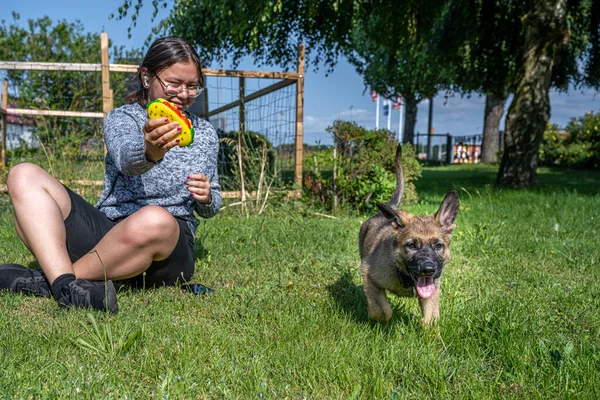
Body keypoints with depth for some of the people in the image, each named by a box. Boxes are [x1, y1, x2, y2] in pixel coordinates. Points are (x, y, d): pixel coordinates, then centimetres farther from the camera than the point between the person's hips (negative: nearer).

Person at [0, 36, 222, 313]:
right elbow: (126, 158, -18)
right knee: (24, 176, -17)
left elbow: (209, 208, 22)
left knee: (155, 220, -39)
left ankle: (46, 281, -21)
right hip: (105, 231, 1)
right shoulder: (121, 118, 7)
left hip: (168, 244, -1)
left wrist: (207, 199, -4)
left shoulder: (205, 134, 14)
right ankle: (68, 287, -37)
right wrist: (149, 152, -43)